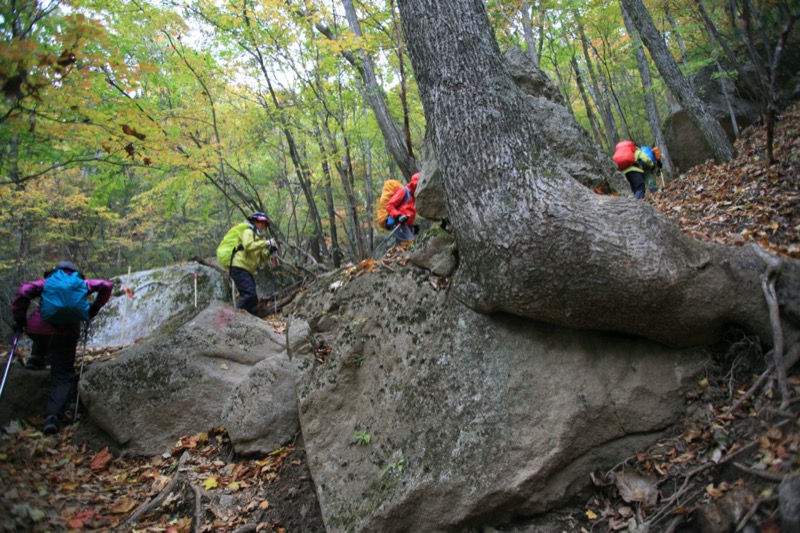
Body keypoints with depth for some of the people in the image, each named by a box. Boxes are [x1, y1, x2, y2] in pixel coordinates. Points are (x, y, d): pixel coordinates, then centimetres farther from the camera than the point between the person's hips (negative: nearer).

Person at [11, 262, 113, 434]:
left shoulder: (47, 282, 18)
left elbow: (24, 291, 0)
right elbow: (106, 286, 9)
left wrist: (19, 319, 7)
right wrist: (95, 308, 17)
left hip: (39, 330, 1)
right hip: (66, 333, -1)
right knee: (62, 376, 3)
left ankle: (37, 357, 18)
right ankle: (53, 417, -15)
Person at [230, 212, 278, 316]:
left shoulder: (259, 237, 25)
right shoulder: (248, 231, 1)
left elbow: (262, 260, 19)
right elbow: (248, 246, -21)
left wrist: (270, 251, 2)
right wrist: (266, 243, -17)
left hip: (248, 270, 9)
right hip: (239, 267, -9)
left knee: (253, 301, 6)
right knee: (250, 294, -23)